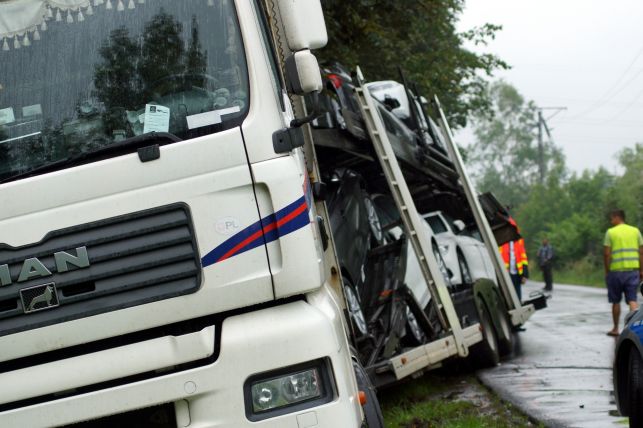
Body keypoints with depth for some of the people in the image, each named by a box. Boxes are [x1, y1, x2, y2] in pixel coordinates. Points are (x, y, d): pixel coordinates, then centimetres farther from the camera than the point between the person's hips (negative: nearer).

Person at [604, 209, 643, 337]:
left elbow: (607, 254, -8)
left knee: (616, 301, 10)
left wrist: (607, 271, 1)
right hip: (633, 270, 2)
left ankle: (616, 329, 19)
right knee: (632, 300, -1)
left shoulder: (611, 232, -4)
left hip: (616, 271, -2)